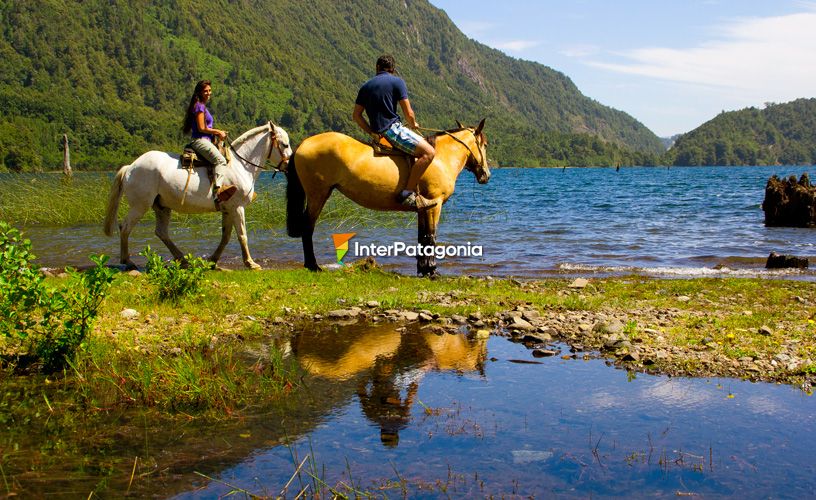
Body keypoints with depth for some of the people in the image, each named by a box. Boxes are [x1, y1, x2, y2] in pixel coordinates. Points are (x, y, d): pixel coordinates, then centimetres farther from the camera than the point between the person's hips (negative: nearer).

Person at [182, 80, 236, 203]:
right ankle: (218, 189, -46)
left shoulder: (203, 106, 22)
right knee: (220, 160, -29)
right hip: (200, 141, -11)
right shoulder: (199, 106, -8)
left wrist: (217, 133, 11)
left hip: (205, 141, 11)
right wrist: (218, 132, -5)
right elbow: (201, 128, -15)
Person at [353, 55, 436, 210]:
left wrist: (371, 132, 12)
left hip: (378, 132, 8)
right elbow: (409, 114, -5)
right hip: (393, 128, -8)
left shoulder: (365, 86, 16)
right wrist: (413, 125, 15)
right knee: (428, 152, -15)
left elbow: (356, 115, 13)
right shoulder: (397, 82, -2)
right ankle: (407, 194, -23)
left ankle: (415, 192, 26)